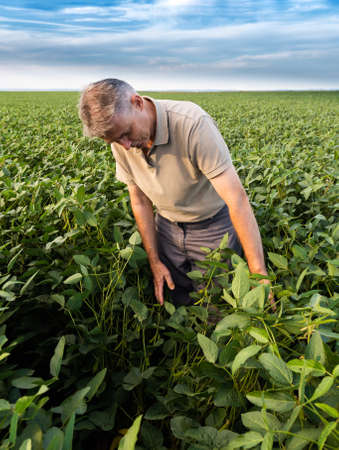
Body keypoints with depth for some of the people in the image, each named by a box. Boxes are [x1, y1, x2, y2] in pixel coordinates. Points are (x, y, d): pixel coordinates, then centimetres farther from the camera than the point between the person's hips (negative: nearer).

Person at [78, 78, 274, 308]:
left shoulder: (192, 123, -32)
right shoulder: (121, 141, -13)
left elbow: (237, 199, -33)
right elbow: (140, 200, -2)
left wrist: (259, 274, -34)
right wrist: (154, 261, -2)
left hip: (212, 227, -4)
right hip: (167, 226, 5)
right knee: (177, 301, 15)